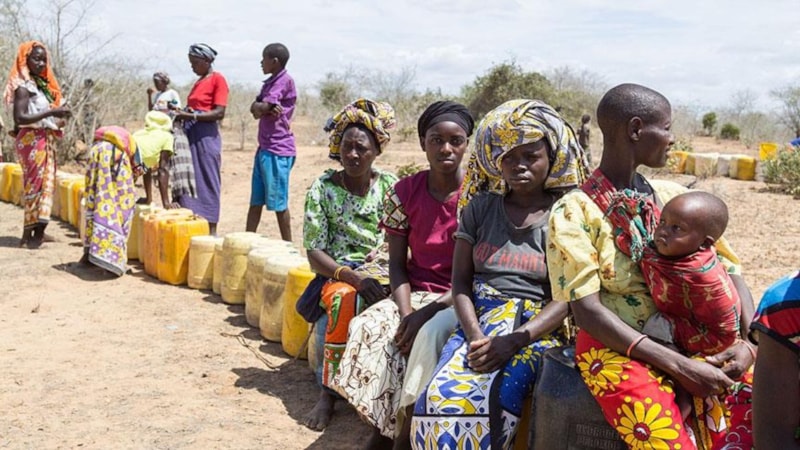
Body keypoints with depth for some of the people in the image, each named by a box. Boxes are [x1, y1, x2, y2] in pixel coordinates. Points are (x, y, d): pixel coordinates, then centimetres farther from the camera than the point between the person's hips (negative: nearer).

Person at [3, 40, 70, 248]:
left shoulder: (42, 84, 14)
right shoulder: (23, 86, -11)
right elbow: (20, 118, -21)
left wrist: (58, 119, 3)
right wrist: (50, 113, -25)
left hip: (45, 140, 9)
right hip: (31, 140, -9)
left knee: (45, 182, 9)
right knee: (35, 183, -7)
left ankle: (36, 230, 14)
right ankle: (31, 232, -2)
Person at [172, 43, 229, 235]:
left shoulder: (218, 79, -6)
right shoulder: (199, 82, 19)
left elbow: (219, 113, -14)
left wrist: (192, 116, -20)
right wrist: (182, 114, 6)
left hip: (206, 136, -8)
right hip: (190, 135, 8)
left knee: (207, 183, -5)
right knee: (191, 182, 6)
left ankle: (211, 232, 0)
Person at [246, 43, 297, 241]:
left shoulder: (285, 81, -11)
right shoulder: (270, 82, 18)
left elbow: (262, 107, -18)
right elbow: (254, 108, 8)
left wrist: (260, 107, 3)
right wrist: (266, 108, -12)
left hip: (278, 150, -9)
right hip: (264, 147, 9)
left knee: (278, 202, -3)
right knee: (256, 200, 12)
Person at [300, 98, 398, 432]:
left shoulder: (391, 185, 6)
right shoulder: (322, 189, 1)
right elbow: (314, 254, -5)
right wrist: (352, 276, -21)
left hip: (385, 271, 2)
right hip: (339, 273, -1)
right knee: (345, 299, -37)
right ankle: (328, 393, -25)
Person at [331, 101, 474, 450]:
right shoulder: (404, 193, 1)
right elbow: (397, 264, 1)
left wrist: (428, 312, -20)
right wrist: (406, 312, -17)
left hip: (462, 299, -3)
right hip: (415, 293, 3)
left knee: (431, 334, -31)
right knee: (369, 328, -23)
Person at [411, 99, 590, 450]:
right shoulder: (480, 208, 12)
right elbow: (460, 281, 8)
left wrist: (513, 341, -18)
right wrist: (475, 337, -11)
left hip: (537, 328, -2)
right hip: (478, 322, 3)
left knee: (494, 400, -32)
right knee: (439, 398, -27)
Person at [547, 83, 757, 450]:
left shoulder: (674, 196, 10)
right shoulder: (574, 211, -5)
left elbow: (729, 271, 11)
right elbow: (588, 311, -12)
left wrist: (750, 341, -8)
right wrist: (678, 365, -18)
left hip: (691, 343, 6)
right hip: (617, 347, -5)